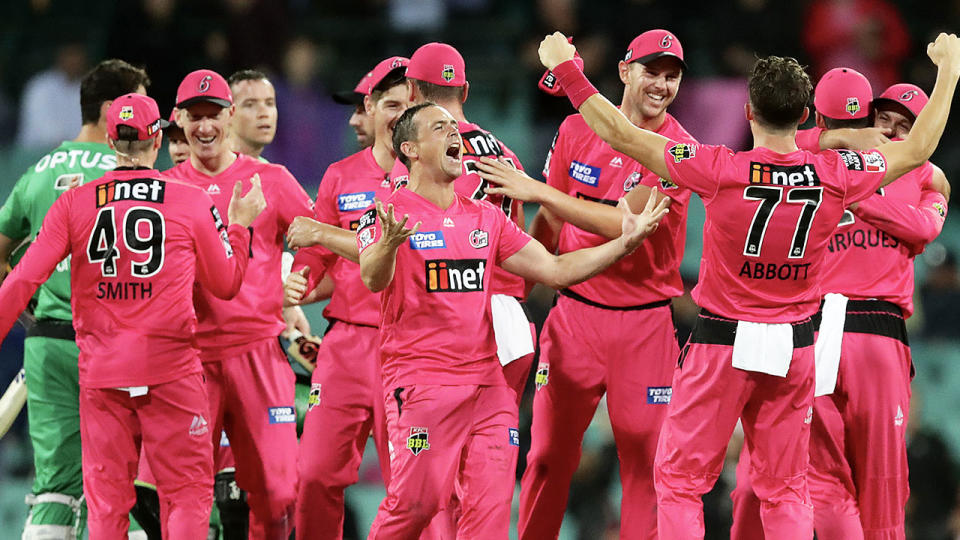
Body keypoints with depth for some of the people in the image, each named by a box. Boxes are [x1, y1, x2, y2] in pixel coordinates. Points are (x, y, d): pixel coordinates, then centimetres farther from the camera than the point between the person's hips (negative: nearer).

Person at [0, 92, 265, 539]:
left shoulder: (74, 204, 1)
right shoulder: (193, 204, -1)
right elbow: (226, 284, 10)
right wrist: (239, 224, 24)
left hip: (100, 370, 2)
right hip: (171, 370, -2)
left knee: (106, 504, 8)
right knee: (187, 494, 2)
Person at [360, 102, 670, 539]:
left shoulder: (485, 218, 15)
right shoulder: (390, 213, -4)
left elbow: (554, 270, 16)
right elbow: (373, 279, -22)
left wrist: (625, 243, 6)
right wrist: (389, 244, -45)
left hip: (487, 381, 6)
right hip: (420, 382, -6)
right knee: (416, 501, -10)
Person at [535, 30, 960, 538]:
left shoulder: (721, 171, -17)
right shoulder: (835, 176, -7)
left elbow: (619, 134, -13)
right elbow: (917, 148, 9)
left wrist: (566, 70, -2)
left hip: (722, 344, -3)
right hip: (795, 348, 3)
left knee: (680, 481, 5)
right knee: (784, 490, 12)